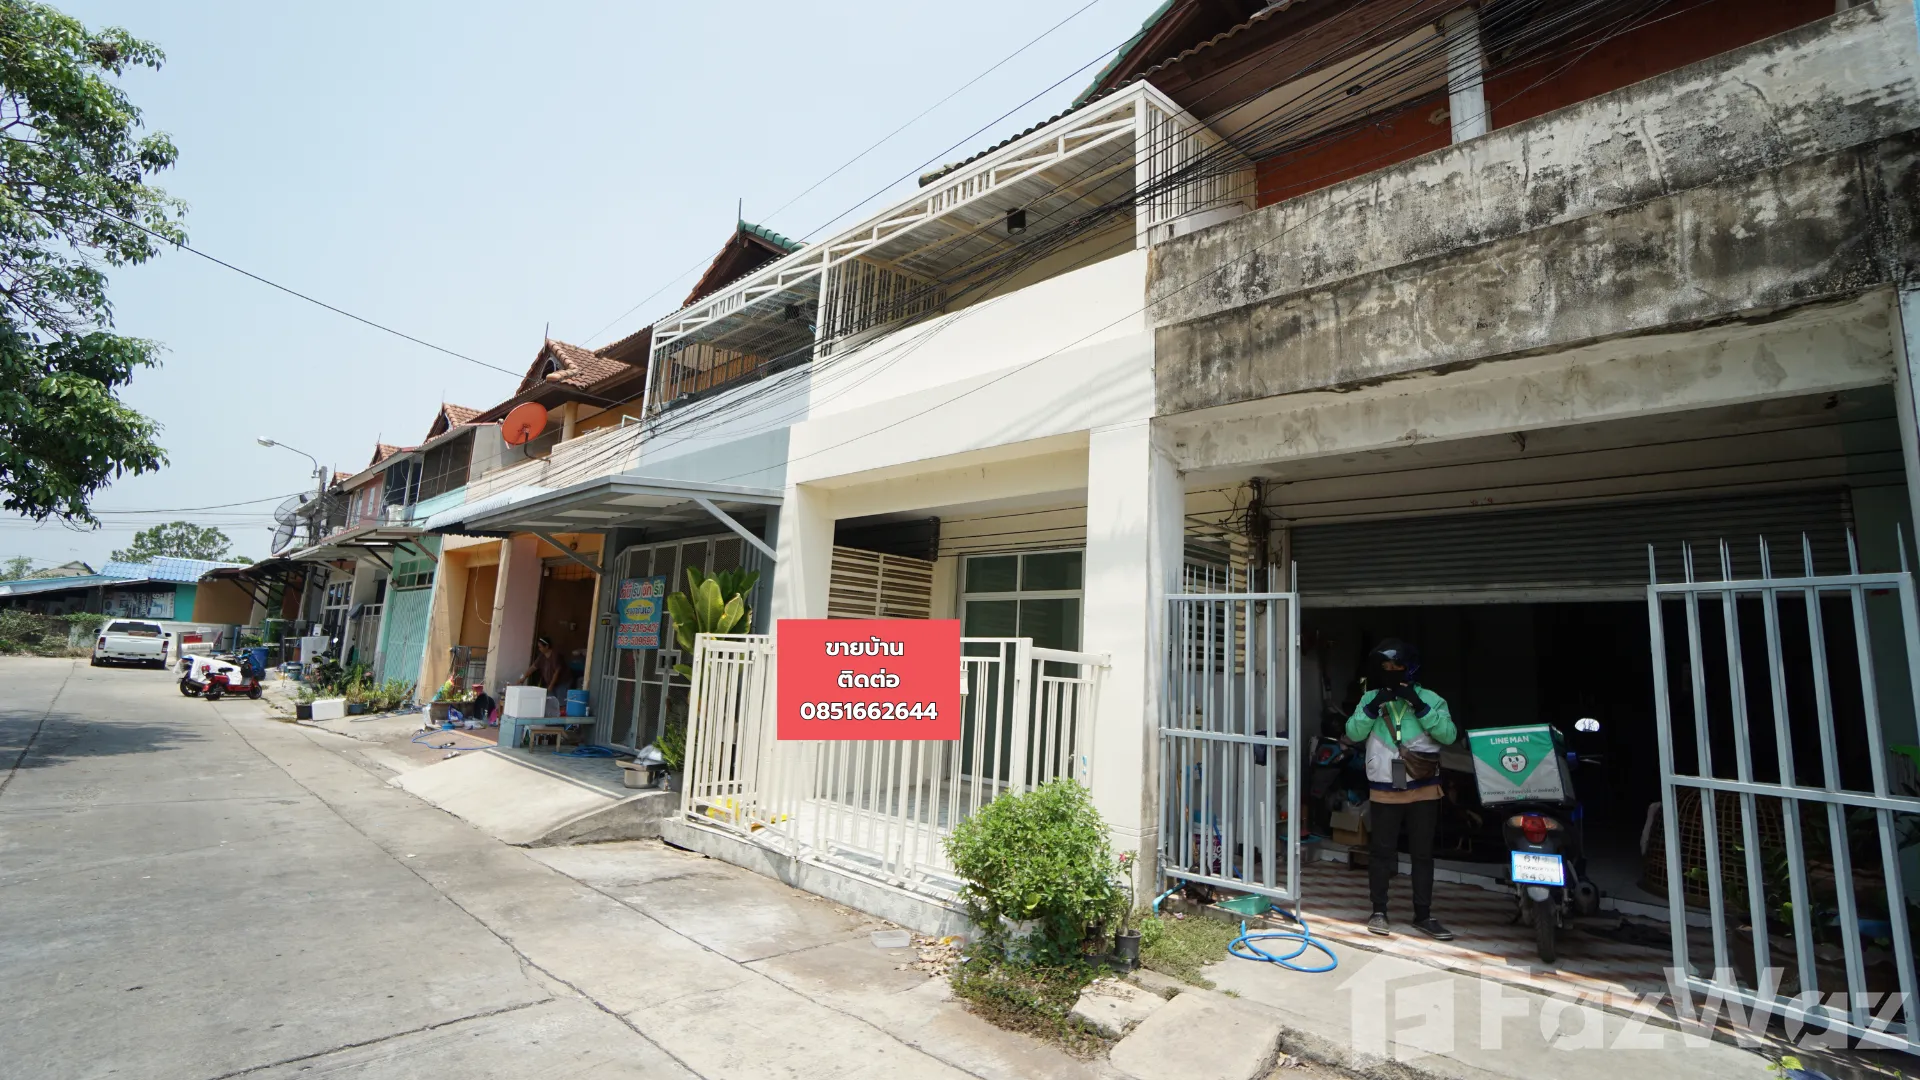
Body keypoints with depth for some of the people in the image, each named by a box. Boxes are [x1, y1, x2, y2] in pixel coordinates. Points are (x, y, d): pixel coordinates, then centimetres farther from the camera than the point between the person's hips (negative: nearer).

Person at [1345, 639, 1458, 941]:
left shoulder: (1428, 698, 0)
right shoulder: (1371, 698, 2)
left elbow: (1448, 734, -12)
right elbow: (1353, 733, -7)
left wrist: (1419, 706, -21)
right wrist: (1373, 707, -20)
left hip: (1423, 790, 0)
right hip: (1384, 791, 0)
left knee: (1423, 854, 9)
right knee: (1382, 852, 7)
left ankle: (1423, 916, 21)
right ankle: (1379, 912, 18)